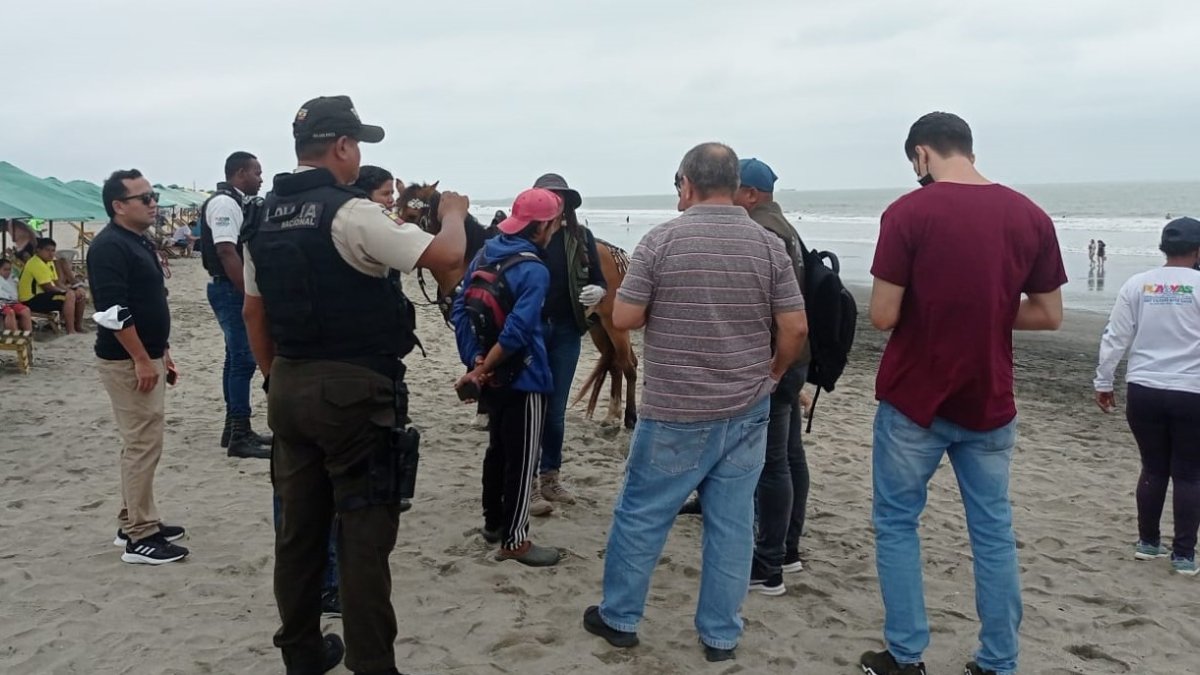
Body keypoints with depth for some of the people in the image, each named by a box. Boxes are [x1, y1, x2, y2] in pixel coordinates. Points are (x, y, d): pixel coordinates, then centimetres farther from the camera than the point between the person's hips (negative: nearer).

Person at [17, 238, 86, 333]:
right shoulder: (36, 264, -19)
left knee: (79, 294, 11)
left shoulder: (49, 262, 14)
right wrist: (69, 292, -12)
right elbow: (48, 288, -22)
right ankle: (70, 332, -32)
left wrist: (72, 291, -3)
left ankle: (78, 327, 19)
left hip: (43, 295, 11)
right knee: (70, 296, -29)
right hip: (32, 300, -11)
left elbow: (56, 283, 14)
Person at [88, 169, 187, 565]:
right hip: (127, 361, -10)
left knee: (140, 443, 15)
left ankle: (133, 522, 25)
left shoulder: (140, 243, 15)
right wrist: (142, 359, -22)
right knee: (143, 445, -7)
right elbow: (112, 310, -23)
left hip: (147, 357, 10)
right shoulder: (110, 246, -16)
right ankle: (140, 538, -1)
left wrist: (162, 353, 20)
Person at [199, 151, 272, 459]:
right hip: (232, 290, -10)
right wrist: (248, 293, -24)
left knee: (237, 358, 13)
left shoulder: (239, 203, 16)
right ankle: (240, 436, -5)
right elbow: (226, 252, -23)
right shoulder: (224, 203, -15)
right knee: (244, 360, -9)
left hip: (239, 291, 10)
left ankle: (235, 428, 22)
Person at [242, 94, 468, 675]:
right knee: (364, 535, 1)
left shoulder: (265, 220, 9)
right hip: (353, 390, -7)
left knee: (298, 527, 15)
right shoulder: (350, 212, -15)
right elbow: (446, 256, -18)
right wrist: (453, 211, 2)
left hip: (289, 388, 8)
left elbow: (253, 311, 15)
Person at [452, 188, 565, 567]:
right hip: (523, 378, -8)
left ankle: (493, 522, 34)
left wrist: (475, 361, -3)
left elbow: (459, 311, 2)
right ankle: (514, 541, 12)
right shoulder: (534, 270, -20)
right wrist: (480, 371, -18)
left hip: (493, 376, 8)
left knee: (498, 449, 22)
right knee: (522, 459, 3)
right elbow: (515, 332, -27)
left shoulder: (484, 255, 4)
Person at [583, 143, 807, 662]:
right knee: (732, 523, 11)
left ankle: (619, 618, 26)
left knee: (640, 516, 12)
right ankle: (720, 635, 21)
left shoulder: (662, 240, -9)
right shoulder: (769, 244, -1)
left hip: (675, 413, -3)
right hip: (746, 411, 3)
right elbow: (795, 328, -1)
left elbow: (623, 319, -7)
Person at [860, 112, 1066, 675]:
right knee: (993, 533, 14)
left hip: (914, 400, -3)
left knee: (897, 523, 12)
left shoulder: (908, 212, -12)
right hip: (989, 404, 4)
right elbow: (1049, 315, 5)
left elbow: (883, 316, -13)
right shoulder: (1030, 216, 0)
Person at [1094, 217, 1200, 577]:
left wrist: (1104, 382, 11)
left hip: (1143, 392, 3)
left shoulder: (1137, 284, 1)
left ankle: (1147, 542, 24)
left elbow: (1115, 339, 2)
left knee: (1153, 468, 16)